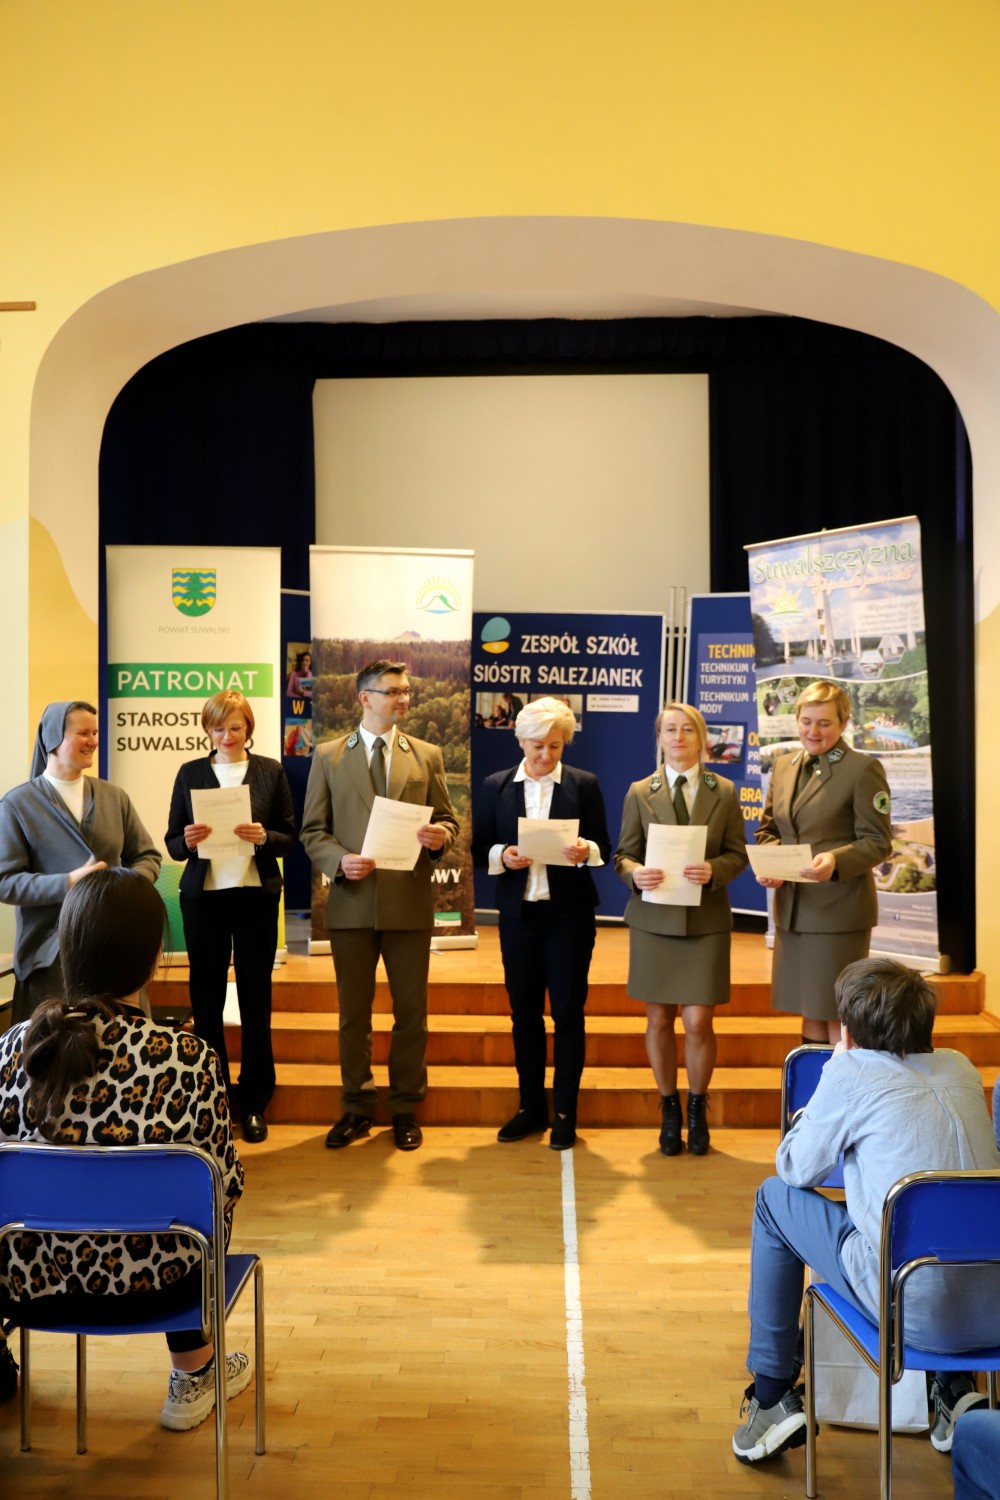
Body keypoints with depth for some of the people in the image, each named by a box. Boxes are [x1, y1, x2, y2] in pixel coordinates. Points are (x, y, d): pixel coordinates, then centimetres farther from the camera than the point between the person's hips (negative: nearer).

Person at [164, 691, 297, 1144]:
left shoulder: (271, 772, 3)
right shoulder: (190, 773, 6)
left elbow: (291, 838, 2)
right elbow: (171, 843, 5)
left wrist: (264, 837, -18)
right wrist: (187, 841, -17)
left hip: (256, 897, -1)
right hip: (203, 897, 1)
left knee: (255, 999, 4)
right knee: (206, 999, 5)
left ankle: (254, 1102, 15)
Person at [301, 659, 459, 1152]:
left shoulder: (427, 755, 6)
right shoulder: (328, 756, 3)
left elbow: (448, 820, 7)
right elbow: (313, 830, 2)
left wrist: (439, 835, -16)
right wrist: (339, 861, -16)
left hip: (409, 902, 1)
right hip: (352, 901, 0)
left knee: (411, 1012, 8)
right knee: (353, 1014, 10)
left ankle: (405, 1108, 23)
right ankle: (357, 1107, 25)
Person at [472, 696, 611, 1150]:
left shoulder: (584, 785, 1)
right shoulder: (495, 786, 5)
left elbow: (603, 847, 1)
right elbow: (479, 848, 5)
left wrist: (587, 851, -21)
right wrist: (502, 856, -15)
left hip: (569, 914, -2)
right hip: (518, 913, 2)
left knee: (568, 1013, 3)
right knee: (523, 1013, 10)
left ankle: (565, 1113, 16)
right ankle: (531, 1107, 24)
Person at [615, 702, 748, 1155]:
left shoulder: (724, 792, 5)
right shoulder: (640, 793, 4)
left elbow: (738, 853, 4)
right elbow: (623, 854, 4)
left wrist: (714, 870, -17)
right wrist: (635, 873, -18)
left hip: (705, 920, 0)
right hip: (654, 919, 1)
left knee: (698, 1022, -3)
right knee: (659, 1020, 7)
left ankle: (697, 1109, 21)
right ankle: (669, 1108, 27)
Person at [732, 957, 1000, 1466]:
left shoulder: (850, 1072, -6)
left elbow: (795, 1169, 7)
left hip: (916, 1312, -6)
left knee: (775, 1198, 13)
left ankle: (771, 1399, 20)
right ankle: (952, 1391, 31)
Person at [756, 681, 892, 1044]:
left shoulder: (863, 768, -8)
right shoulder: (784, 765, 11)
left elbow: (878, 841, -10)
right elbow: (767, 828, 17)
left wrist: (836, 861, -27)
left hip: (840, 909, -6)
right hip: (792, 909, 6)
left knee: (838, 1016, 0)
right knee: (809, 1011, 15)